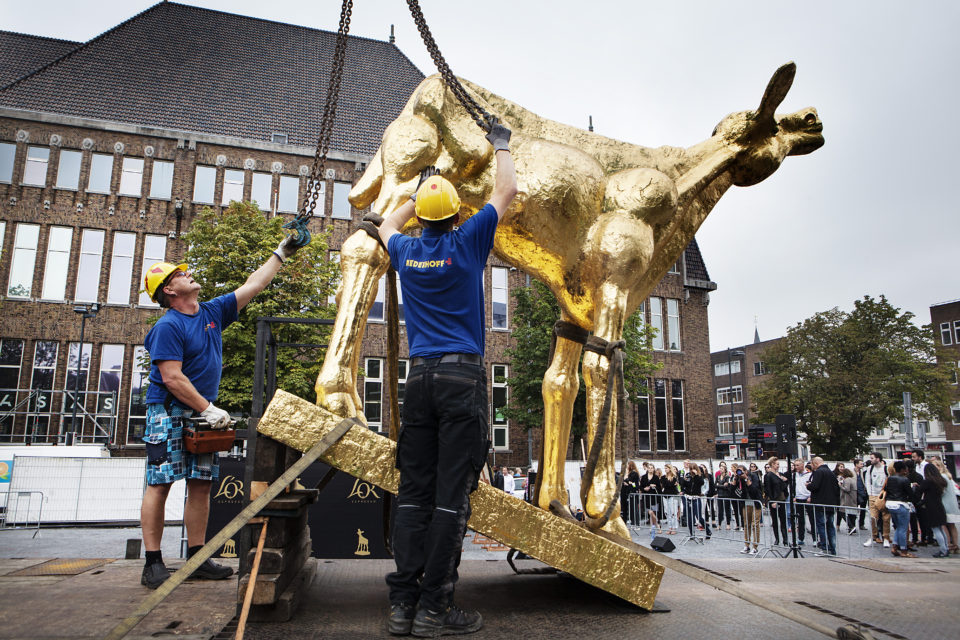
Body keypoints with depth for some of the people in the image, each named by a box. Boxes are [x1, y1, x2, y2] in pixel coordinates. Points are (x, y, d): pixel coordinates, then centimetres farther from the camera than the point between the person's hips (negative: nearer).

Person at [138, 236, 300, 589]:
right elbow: (172, 378, -18)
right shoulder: (168, 327, -11)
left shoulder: (212, 312, 11)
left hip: (203, 412, 7)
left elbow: (252, 285, 15)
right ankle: (153, 564, 1)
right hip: (169, 412, -7)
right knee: (159, 484, -4)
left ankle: (196, 558, 12)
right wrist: (207, 408, -18)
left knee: (201, 484, 6)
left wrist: (281, 254, 16)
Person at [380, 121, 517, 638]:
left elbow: (387, 226, 36)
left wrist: (416, 194, 46)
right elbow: (506, 191, 11)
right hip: (463, 376, -4)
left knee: (413, 492, 6)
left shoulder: (406, 251, 10)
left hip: (420, 377, 4)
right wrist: (501, 146, 26)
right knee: (451, 494, -3)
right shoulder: (466, 244, 0)